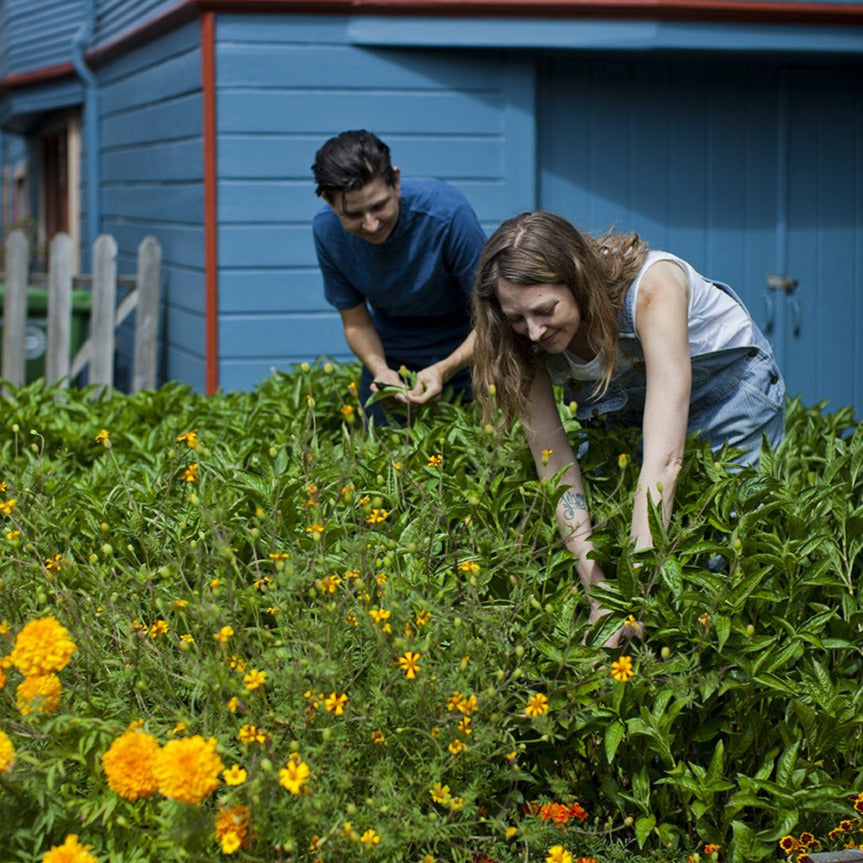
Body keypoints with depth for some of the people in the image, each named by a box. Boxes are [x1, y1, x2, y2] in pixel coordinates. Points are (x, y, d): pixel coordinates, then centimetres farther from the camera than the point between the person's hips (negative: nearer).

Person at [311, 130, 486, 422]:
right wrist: (379, 369, -29)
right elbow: (355, 322, -8)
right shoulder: (326, 230, -19)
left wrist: (445, 369, -40)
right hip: (391, 355, 3)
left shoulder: (447, 212, -32)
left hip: (464, 353, -3)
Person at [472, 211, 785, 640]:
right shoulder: (529, 336, -27)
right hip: (625, 408, 4)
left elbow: (663, 459, -47)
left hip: (728, 385, -4)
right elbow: (554, 463, -27)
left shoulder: (651, 287, -41)